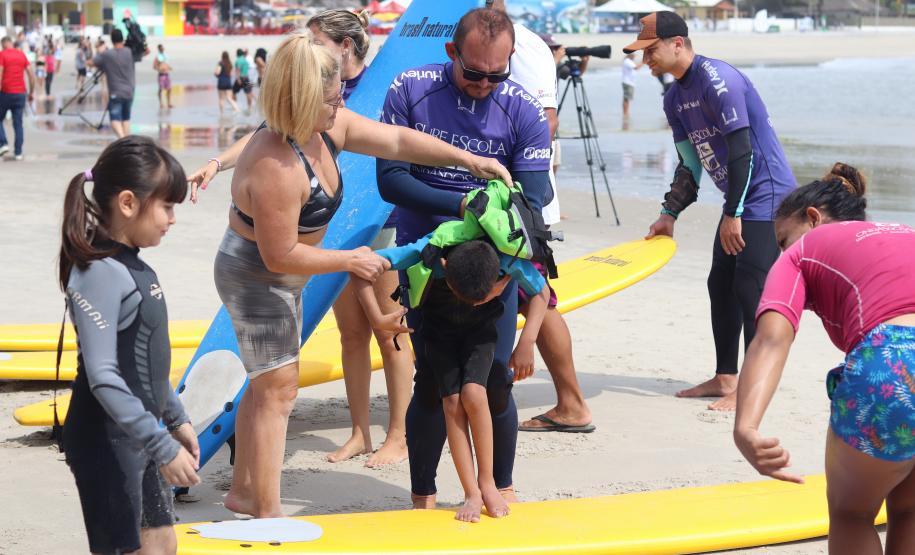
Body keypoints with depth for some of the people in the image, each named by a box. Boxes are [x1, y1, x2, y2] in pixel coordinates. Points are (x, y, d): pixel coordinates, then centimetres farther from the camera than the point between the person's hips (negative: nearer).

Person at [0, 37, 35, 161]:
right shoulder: (22, 54, 10)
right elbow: (31, 74, 8)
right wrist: (31, 92, 14)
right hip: (20, 93, 4)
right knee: (18, 124, 6)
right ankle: (18, 152, 4)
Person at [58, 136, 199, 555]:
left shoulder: (132, 266, 8)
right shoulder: (100, 273, -21)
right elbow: (103, 377, -26)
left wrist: (175, 419, 22)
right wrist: (163, 448, -26)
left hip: (142, 436, 9)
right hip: (108, 443, -9)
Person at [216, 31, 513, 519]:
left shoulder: (327, 127, -7)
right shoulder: (275, 168, -33)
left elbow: (397, 140, 2)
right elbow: (280, 255, -27)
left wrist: (467, 159, -4)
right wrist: (349, 261, -16)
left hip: (279, 277, 10)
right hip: (255, 279, -10)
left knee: (266, 386, 19)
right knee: (278, 390, -4)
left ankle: (243, 491, 33)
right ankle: (267, 514, 5)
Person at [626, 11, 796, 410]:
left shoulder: (717, 81, -20)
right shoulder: (675, 98, 10)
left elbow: (741, 151, -23)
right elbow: (690, 164, 15)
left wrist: (733, 215, -22)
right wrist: (669, 214, 7)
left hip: (766, 194, -10)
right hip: (739, 199, 10)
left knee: (750, 290, -12)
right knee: (721, 285, 12)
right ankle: (725, 378, 21)